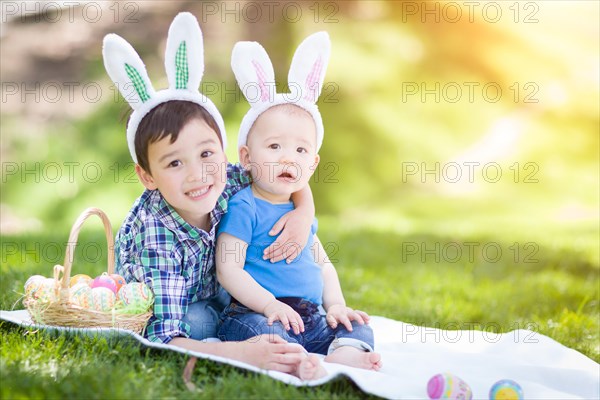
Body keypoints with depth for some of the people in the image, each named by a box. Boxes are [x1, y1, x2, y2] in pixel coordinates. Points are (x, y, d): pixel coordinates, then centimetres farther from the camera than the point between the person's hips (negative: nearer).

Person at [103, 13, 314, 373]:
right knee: (201, 318, -34)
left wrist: (304, 213, -24)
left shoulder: (231, 182, -23)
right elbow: (165, 338, -45)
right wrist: (241, 353, -59)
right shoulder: (157, 238, -39)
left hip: (211, 293, 5)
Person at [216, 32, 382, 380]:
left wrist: (336, 306, 8)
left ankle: (344, 357, -39)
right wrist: (270, 304, -22)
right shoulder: (244, 208, -6)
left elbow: (323, 264, 24)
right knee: (261, 330, -36)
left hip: (310, 318, 8)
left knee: (358, 328, -8)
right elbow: (228, 269, -13)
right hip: (255, 312, -7)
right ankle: (299, 364, -62)